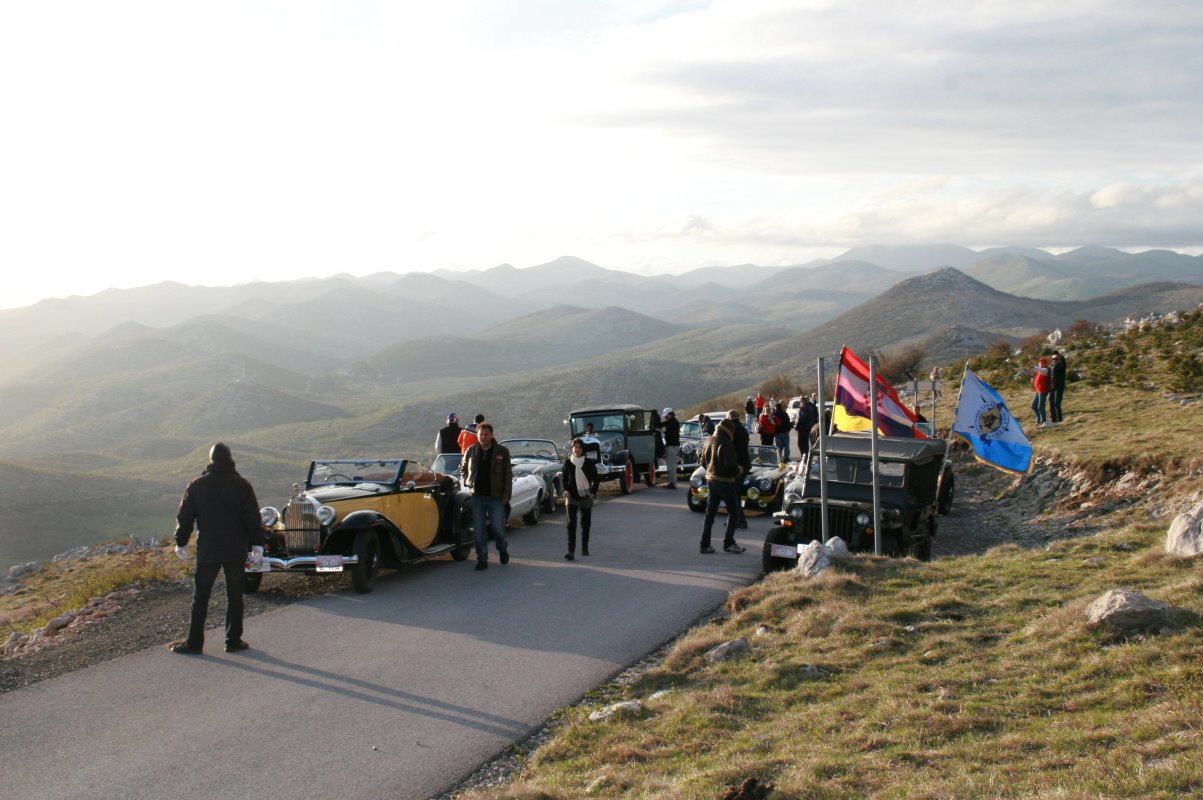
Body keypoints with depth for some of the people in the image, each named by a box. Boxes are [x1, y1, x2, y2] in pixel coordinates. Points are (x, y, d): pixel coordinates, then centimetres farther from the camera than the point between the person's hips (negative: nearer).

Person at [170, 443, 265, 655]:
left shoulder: (197, 485, 2)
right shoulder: (242, 485, -1)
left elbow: (184, 517, 7)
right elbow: (253, 518, -4)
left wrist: (181, 542, 17)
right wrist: (257, 544, 0)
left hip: (207, 551, 0)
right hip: (236, 550, 0)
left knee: (200, 597, 6)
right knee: (234, 596, 8)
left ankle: (194, 643, 7)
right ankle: (233, 641, 9)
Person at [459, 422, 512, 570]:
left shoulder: (502, 451, 1)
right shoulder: (471, 451, 7)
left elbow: (508, 475, 2)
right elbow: (462, 469, 22)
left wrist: (506, 495, -4)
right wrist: (466, 482, 4)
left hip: (496, 497, -2)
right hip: (477, 497, 2)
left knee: (498, 527, -2)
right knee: (479, 530, 2)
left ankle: (502, 549, 27)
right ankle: (482, 559, 11)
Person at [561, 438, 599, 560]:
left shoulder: (589, 463, -1)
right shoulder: (568, 462, 1)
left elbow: (595, 479, 4)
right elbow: (564, 478, 9)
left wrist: (593, 492, -6)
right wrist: (566, 490, -5)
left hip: (586, 496, 0)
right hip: (572, 496, 0)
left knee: (586, 523, 11)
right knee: (571, 523, -10)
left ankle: (585, 547, 27)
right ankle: (571, 551, -15)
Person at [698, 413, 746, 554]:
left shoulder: (709, 441, 7)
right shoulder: (726, 444, -19)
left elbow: (703, 461, 16)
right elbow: (730, 466, -24)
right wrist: (739, 470, -5)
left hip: (711, 480, 8)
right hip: (725, 482, -8)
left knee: (710, 513, 12)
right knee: (733, 512, 5)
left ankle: (705, 545, 11)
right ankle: (728, 543, 3)